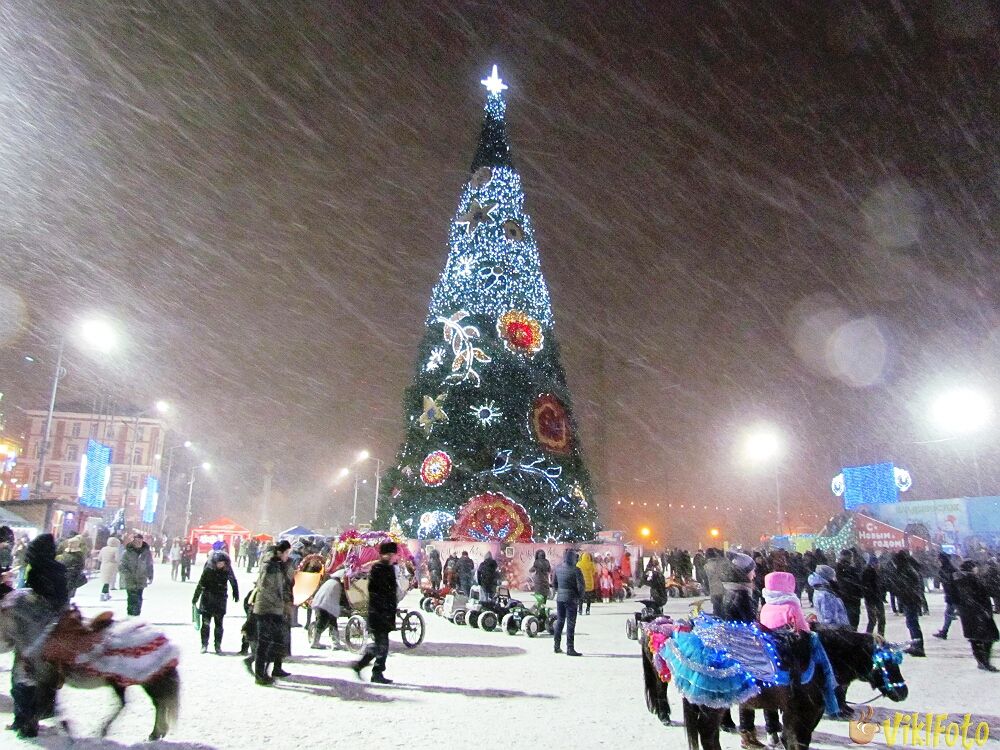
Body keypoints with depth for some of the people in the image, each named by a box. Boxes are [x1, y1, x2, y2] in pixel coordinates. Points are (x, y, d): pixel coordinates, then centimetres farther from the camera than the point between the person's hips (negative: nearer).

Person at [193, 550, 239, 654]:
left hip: (220, 601, 1)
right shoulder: (208, 569, -9)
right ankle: (204, 645, 12)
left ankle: (218, 645, 13)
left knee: (219, 624, 4)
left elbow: (234, 582, 10)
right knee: (206, 623, 0)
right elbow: (201, 584, -3)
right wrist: (195, 598, 0)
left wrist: (236, 594, 16)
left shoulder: (227, 570, -5)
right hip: (207, 600, -1)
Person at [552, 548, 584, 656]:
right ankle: (570, 649, 2)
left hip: (559, 598, 6)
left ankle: (556, 646, 23)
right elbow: (581, 586, -14)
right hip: (571, 599, -6)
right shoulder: (576, 570, -15)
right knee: (570, 624, 0)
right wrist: (580, 597, 2)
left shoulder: (558, 568, 4)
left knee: (559, 621, 17)